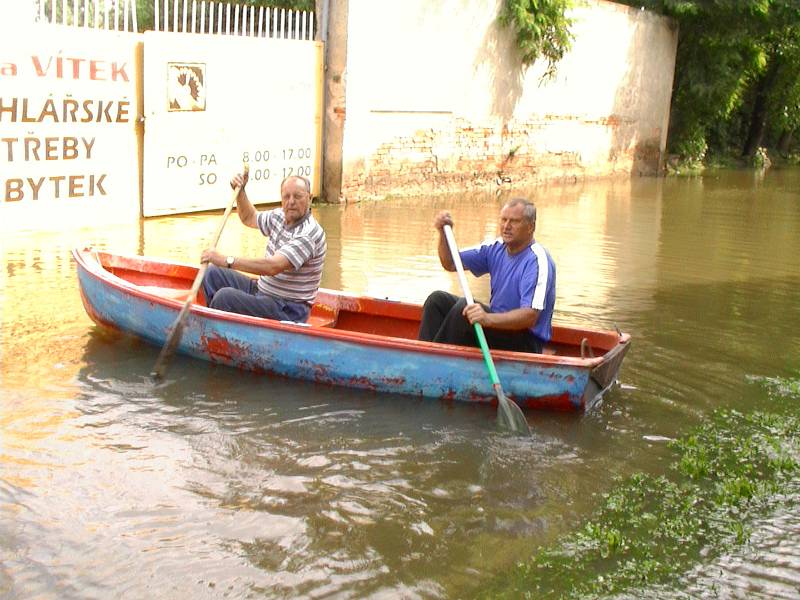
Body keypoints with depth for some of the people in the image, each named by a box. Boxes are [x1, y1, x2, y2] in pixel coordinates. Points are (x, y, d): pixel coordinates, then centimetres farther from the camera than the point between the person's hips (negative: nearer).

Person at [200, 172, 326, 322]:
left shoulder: (310, 233, -23)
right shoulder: (280, 217, 6)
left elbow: (273, 266, -32)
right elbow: (249, 218, 27)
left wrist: (226, 260, -31)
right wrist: (240, 190, 9)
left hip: (288, 311, -9)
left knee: (226, 296, -27)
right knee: (213, 273, 8)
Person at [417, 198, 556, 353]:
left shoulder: (538, 261, -20)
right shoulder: (497, 248, 5)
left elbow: (530, 316, -30)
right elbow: (451, 264, 10)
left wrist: (488, 319, -45)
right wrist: (443, 232, -8)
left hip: (527, 342, -8)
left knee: (465, 307, -27)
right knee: (438, 300, -1)